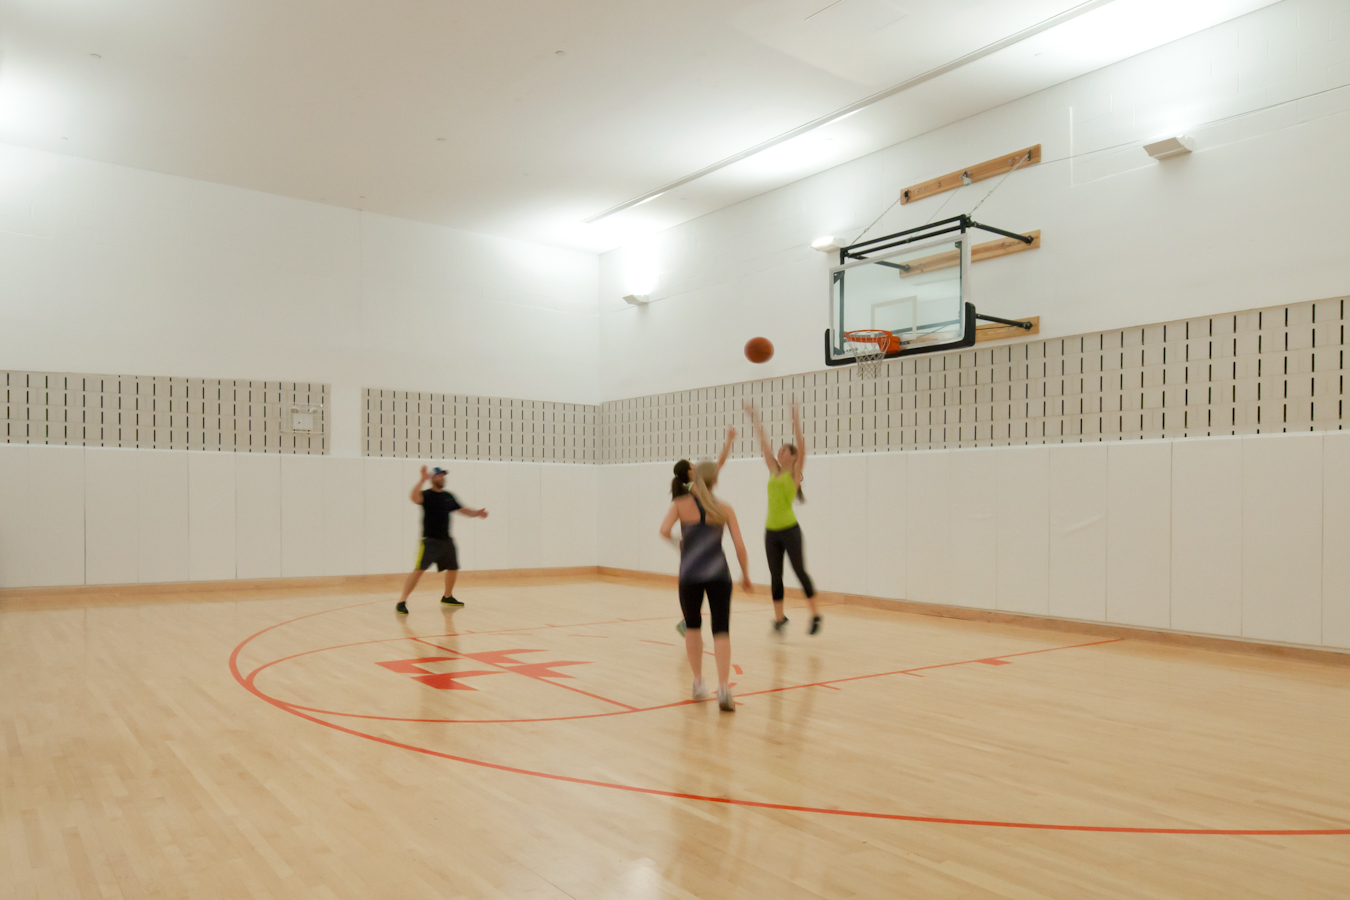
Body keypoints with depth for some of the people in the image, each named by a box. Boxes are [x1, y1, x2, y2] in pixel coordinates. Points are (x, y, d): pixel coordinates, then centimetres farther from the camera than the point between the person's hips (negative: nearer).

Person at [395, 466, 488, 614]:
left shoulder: (448, 496, 12)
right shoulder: (427, 495, -9)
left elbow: (461, 510, 21)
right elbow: (414, 497, -31)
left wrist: (476, 513, 5)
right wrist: (422, 479, -40)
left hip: (446, 540, 7)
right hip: (429, 540, -7)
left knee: (453, 568, 16)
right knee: (419, 569, -16)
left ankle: (447, 597, 37)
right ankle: (402, 602, -13)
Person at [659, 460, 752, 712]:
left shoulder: (681, 504, 5)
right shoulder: (725, 508, 7)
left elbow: (664, 530, -11)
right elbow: (739, 545, 2)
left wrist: (678, 543, 9)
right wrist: (745, 575, 12)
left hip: (690, 575, 0)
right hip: (718, 574, 0)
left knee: (693, 627, 20)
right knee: (721, 631, 0)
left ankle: (698, 683, 22)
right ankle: (723, 688, -15)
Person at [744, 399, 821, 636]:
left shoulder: (794, 472, -1)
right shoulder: (774, 471, 13)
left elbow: (801, 447, -13)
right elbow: (764, 445, 15)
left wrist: (796, 420, -18)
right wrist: (755, 421, 14)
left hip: (789, 530, -6)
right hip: (771, 531, 6)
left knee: (799, 572, -2)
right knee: (775, 577, 8)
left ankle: (815, 615, 9)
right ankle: (779, 619, 16)